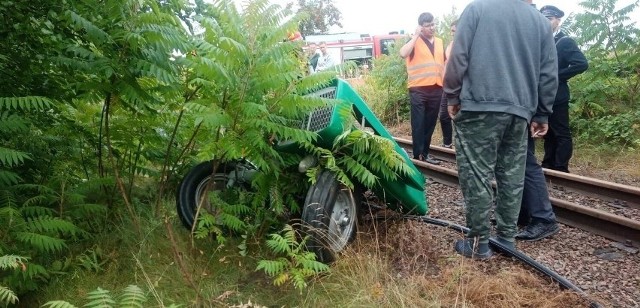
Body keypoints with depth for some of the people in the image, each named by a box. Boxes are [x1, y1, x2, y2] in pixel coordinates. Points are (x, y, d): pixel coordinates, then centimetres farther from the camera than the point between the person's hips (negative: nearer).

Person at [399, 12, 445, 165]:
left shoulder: (440, 42, 15)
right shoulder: (415, 41, -2)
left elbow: (444, 63, 22)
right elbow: (403, 54, -22)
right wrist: (415, 35, -16)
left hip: (436, 89, 5)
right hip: (418, 89, -5)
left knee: (430, 123, 10)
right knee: (418, 123, -3)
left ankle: (425, 153, 18)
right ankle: (418, 155, 1)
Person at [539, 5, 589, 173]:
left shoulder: (565, 41, -5)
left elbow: (582, 64, -17)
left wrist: (556, 76, -15)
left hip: (557, 96, -7)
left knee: (562, 134, -2)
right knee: (549, 133, 14)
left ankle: (561, 170, 1)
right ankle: (548, 166, 21)